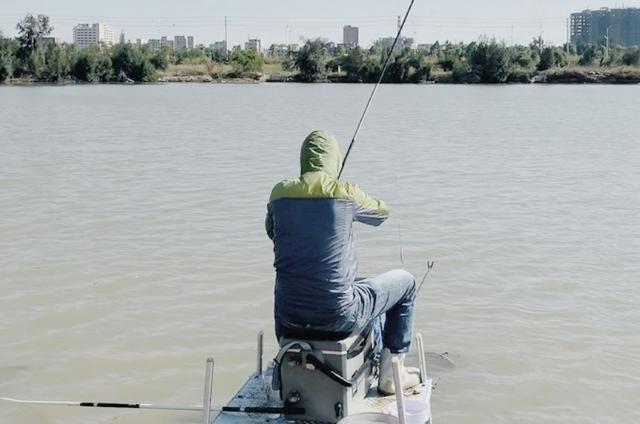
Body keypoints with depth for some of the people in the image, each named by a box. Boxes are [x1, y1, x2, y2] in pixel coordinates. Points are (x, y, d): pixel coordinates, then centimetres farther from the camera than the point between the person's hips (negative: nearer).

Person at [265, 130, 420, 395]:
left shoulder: (279, 193, -1)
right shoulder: (346, 193, -10)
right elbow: (382, 213, 12)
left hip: (288, 315, 4)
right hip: (338, 316, -4)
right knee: (405, 282, 19)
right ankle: (390, 375, 21)